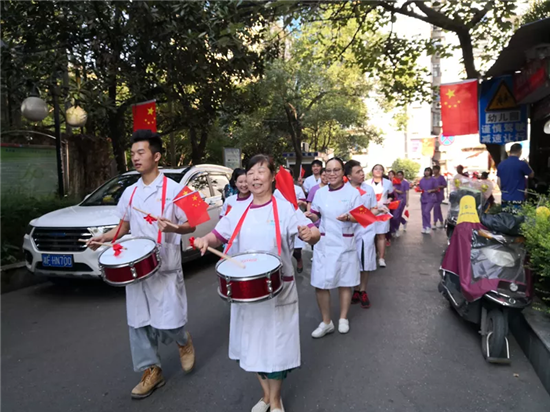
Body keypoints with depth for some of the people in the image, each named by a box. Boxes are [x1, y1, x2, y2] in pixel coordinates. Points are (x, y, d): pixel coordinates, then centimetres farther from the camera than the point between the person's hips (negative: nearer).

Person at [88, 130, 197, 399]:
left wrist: (172, 227, -27)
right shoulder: (130, 192, 9)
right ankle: (151, 371, 27)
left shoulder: (173, 189, -7)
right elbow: (124, 226, 19)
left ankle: (184, 341, 32)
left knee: (167, 322, -4)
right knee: (138, 321, 10)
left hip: (166, 269, -5)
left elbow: (190, 226, -6)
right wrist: (105, 238, 1)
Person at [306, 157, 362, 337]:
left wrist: (348, 218, -26)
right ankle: (326, 322, 20)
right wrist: (308, 215, -14)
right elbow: (315, 216, 7)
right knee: (320, 284, 1)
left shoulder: (352, 192, -5)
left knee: (345, 283, 11)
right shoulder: (320, 192, 3)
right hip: (324, 243, 2)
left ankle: (343, 319, 31)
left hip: (345, 244, -2)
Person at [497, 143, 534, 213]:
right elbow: (531, 175, 7)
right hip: (517, 198, -5)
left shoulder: (501, 164, 3)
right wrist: (526, 164, 21)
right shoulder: (522, 164, -11)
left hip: (505, 198, 5)